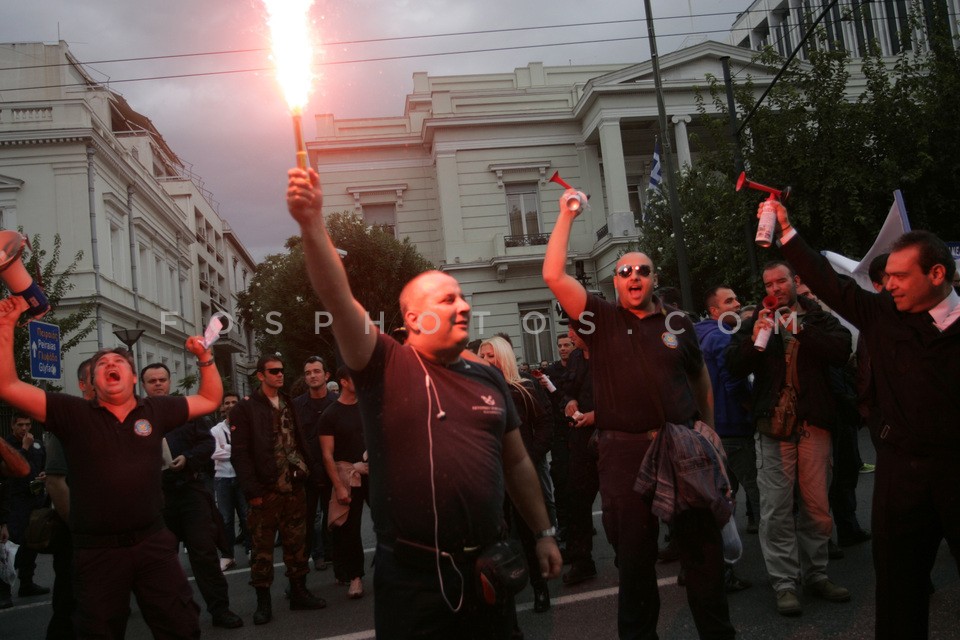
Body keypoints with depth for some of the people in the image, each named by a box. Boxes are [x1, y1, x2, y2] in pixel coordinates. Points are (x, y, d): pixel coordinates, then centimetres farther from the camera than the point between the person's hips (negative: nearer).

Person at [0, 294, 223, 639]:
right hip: (97, 550, -1)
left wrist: (205, 357, 3)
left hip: (152, 542, 1)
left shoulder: (156, 410, 6)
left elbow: (210, 400, 15)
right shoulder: (73, 413, -1)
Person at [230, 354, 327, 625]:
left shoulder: (289, 404, 15)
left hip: (295, 487, 5)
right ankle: (263, 600, 13)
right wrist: (252, 490, -16)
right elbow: (241, 453, -9)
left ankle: (299, 592, 22)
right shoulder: (245, 409, -3)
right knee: (262, 545, 3)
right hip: (266, 490, -5)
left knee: (296, 542, 11)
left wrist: (310, 471, 6)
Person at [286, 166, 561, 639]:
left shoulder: (487, 378, 8)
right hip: (411, 577, -4)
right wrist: (312, 225, -32)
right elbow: (338, 300, -20)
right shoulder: (385, 366, -5)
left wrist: (544, 533, 15)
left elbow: (517, 463, 14)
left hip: (486, 569, 4)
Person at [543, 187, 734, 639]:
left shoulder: (678, 324, 9)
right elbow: (554, 275, -7)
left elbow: (701, 379, 20)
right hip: (624, 453, -2)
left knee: (703, 547, 10)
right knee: (633, 555, 10)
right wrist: (567, 215, -3)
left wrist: (708, 430, 16)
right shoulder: (601, 320, 2)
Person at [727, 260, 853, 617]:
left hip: (814, 424, 1)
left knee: (817, 508, 6)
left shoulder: (818, 319, 11)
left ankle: (816, 574, 21)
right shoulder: (757, 322, 12)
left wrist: (801, 332, -17)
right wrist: (752, 340, -14)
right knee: (777, 510, -3)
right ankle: (785, 583, 4)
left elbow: (842, 351, -7)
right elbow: (735, 366, 3)